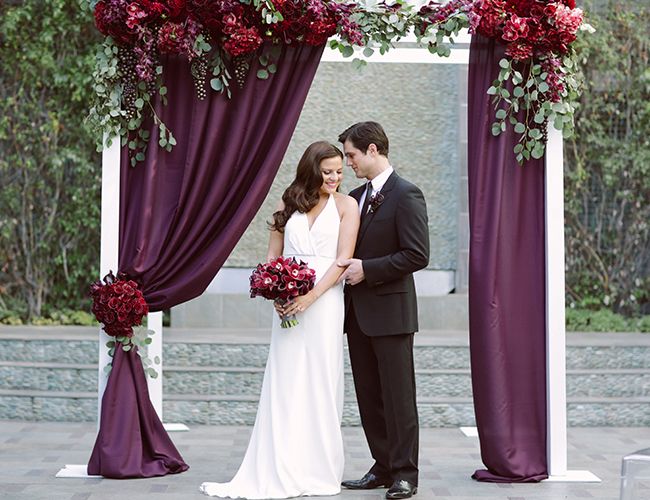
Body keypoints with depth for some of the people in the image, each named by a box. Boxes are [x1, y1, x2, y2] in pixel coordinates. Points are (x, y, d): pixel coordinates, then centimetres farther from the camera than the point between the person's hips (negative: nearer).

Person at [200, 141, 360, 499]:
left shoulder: (346, 205, 2)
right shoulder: (289, 204, 11)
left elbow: (343, 259, -6)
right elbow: (273, 256, 11)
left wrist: (311, 296, -16)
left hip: (324, 303, -3)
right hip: (288, 303, 3)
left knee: (320, 387, 1)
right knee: (283, 387, 1)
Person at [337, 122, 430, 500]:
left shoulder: (406, 195, -10)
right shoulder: (356, 197, 14)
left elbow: (417, 255, -17)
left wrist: (367, 269, -17)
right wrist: (348, 267, 3)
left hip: (390, 312, -8)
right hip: (359, 313, 8)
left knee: (398, 397, -3)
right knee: (369, 396, 11)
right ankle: (383, 467, 19)